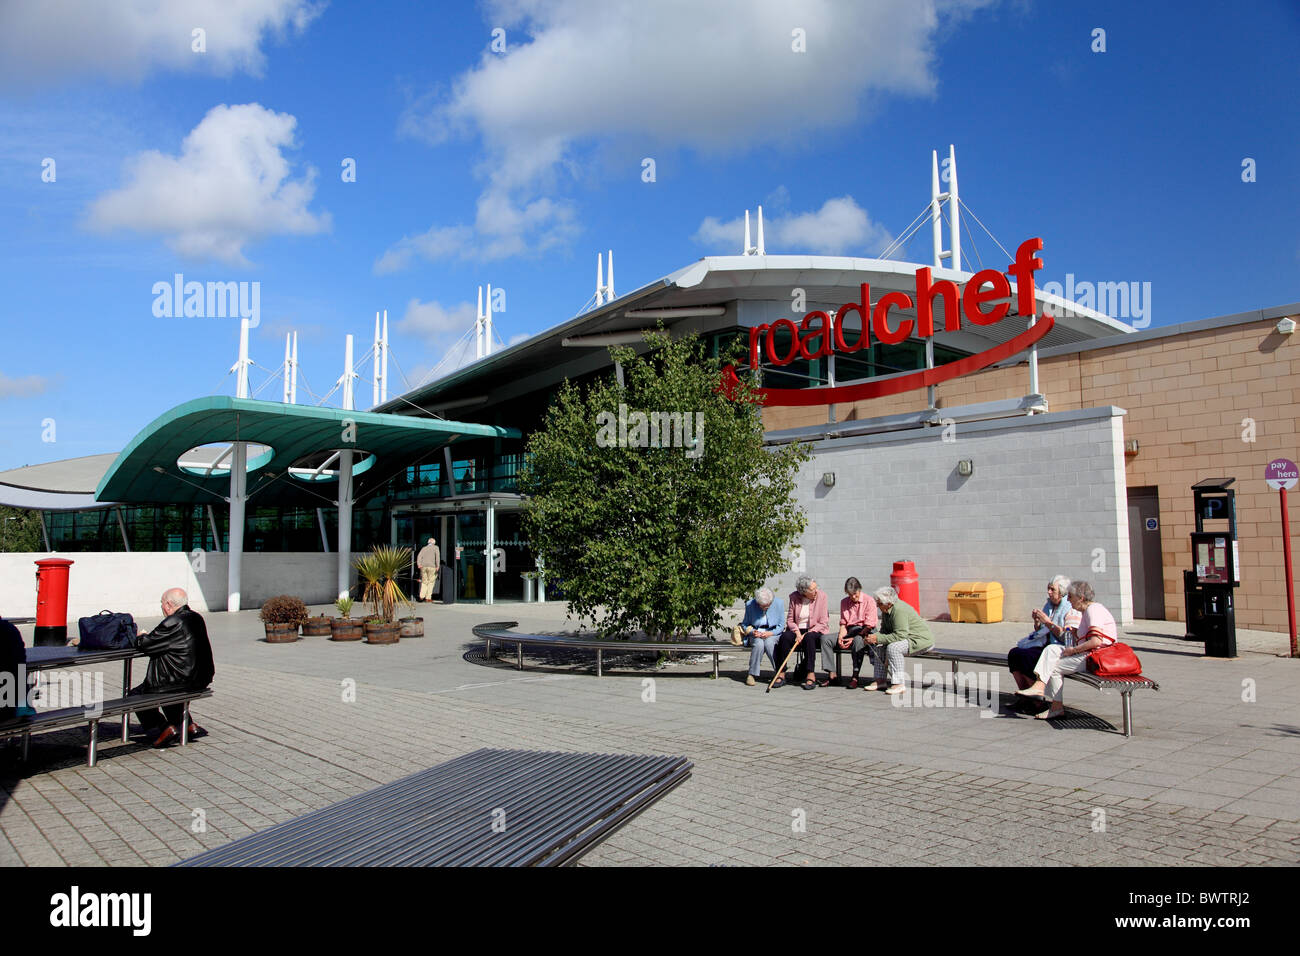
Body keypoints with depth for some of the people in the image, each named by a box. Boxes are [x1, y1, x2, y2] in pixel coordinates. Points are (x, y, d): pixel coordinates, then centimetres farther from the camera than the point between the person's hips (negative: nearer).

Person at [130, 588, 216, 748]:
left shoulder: (173, 622, -19)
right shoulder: (196, 618, 8)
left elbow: (143, 645, -12)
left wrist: (141, 637, 10)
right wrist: (148, 637, 16)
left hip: (181, 680, -9)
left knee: (135, 695, 9)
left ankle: (165, 728, 3)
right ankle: (189, 726, 31)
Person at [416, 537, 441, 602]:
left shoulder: (424, 548, 20)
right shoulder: (435, 547, 10)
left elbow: (419, 556, 3)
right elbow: (437, 556, -5)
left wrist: (419, 564, -8)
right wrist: (437, 565, -10)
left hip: (423, 567, 4)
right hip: (431, 566, -4)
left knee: (424, 582, 13)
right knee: (431, 582, 3)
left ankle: (422, 596, 1)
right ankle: (428, 598, -1)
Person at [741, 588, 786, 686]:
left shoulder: (779, 603, -7)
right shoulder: (750, 604, -6)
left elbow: (781, 625, 0)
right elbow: (745, 624, 6)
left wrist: (770, 633, -17)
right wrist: (752, 632, -15)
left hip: (773, 633, 0)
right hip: (756, 633, 1)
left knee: (769, 643, -35)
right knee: (759, 644, -34)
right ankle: (752, 675, -23)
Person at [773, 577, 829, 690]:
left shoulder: (821, 595, -8)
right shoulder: (794, 597, -2)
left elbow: (823, 623, -8)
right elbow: (790, 620, 3)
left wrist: (807, 633, -17)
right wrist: (797, 632, -16)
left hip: (815, 631, -2)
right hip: (797, 630, 2)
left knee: (809, 638, -35)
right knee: (784, 636, -28)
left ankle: (811, 675, -34)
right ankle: (781, 674, -23)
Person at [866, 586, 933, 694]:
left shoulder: (899, 610, -28)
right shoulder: (886, 610, 2)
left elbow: (900, 635, -31)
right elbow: (884, 630, 12)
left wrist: (878, 638, -27)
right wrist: (875, 638, -9)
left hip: (920, 639, -10)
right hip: (905, 638, 10)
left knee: (893, 647, -31)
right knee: (878, 646, 0)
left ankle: (898, 684, -24)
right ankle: (880, 680, 3)